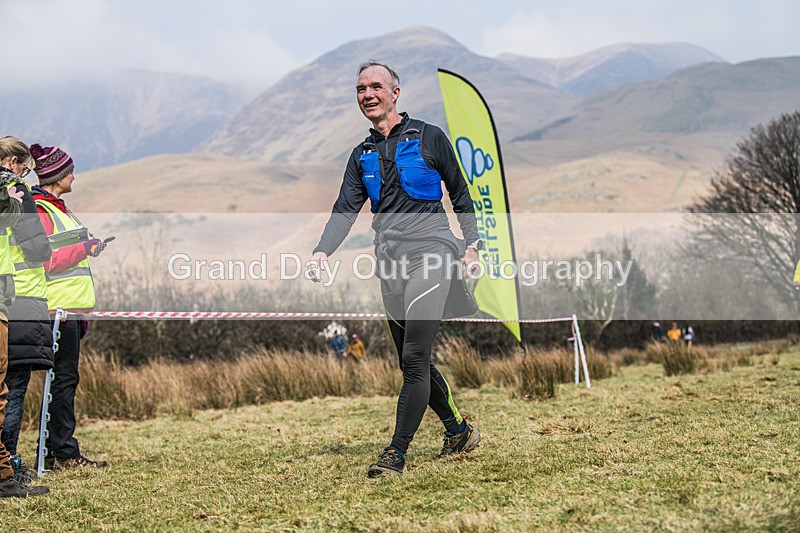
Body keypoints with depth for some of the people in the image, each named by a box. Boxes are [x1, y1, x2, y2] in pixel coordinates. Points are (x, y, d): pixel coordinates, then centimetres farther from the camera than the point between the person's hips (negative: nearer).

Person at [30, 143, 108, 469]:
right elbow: (46, 262, -19)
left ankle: (58, 452, 12)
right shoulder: (39, 211, -11)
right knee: (64, 378, -8)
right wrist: (83, 249, -13)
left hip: (70, 308, 10)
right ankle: (62, 453, -5)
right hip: (58, 308, -10)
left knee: (64, 380, 9)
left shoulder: (56, 208, 20)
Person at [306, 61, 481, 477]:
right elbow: (345, 209, 6)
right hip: (389, 263, 6)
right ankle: (458, 431, 27)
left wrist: (472, 245, 1)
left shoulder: (429, 138, 4)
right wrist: (322, 252, -10)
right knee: (414, 363, 9)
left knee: (414, 358, -14)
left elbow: (459, 194, 9)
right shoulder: (362, 155, 16)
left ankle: (396, 453, -14)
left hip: (429, 251, -5)